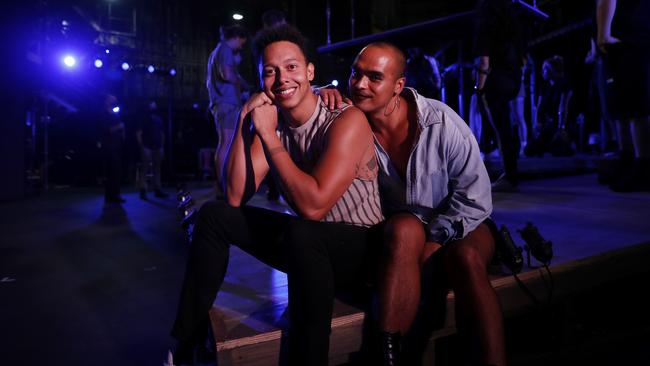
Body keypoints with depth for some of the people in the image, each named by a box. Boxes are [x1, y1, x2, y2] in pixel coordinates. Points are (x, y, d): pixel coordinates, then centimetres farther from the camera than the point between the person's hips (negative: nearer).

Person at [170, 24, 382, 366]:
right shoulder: (272, 121, 0)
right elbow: (235, 198, -6)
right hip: (306, 246, 7)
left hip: (361, 247, -6)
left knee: (300, 235, -38)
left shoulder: (346, 120, -20)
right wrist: (244, 125, -15)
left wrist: (267, 134, -24)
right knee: (213, 215, 1)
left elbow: (313, 206, -31)